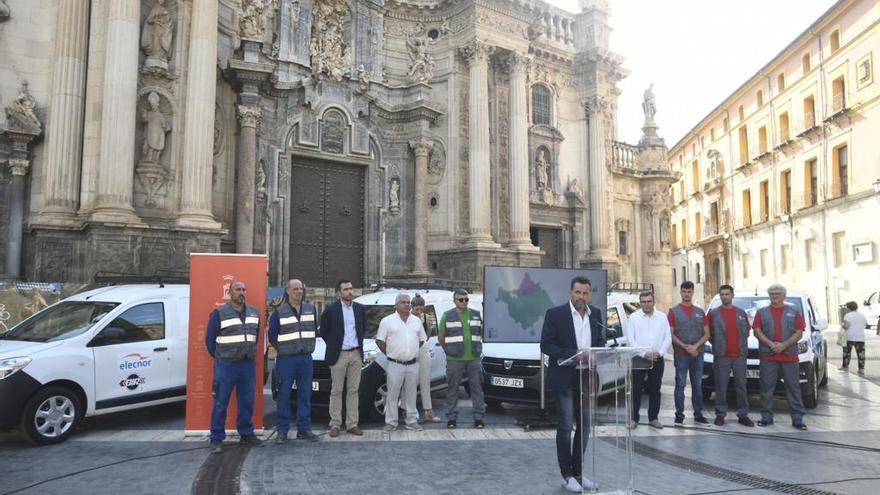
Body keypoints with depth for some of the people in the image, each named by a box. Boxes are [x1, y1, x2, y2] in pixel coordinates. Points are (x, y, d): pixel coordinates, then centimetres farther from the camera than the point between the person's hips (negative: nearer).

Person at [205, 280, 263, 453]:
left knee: (247, 401, 10)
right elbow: (210, 338, 1)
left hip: (248, 364, 4)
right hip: (226, 364, -4)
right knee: (220, 402, 0)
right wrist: (219, 357, 5)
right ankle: (216, 439, 8)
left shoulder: (254, 312, 10)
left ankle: (246, 434, 22)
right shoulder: (219, 313, -5)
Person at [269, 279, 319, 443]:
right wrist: (283, 350, 4)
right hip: (286, 359, -3)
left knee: (305, 394, 7)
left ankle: (304, 429, 15)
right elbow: (272, 336, 1)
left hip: (306, 358, 4)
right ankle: (282, 431, 9)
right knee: (284, 395, 1)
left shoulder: (311, 309, 8)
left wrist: (309, 348, 10)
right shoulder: (279, 312, -4)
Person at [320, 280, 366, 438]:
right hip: (339, 355, -4)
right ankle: (335, 424, 11)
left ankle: (352, 424, 14)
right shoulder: (331, 310, -8)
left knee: (353, 391, 8)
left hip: (356, 354, 4)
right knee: (336, 391, 4)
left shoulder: (360, 309, 5)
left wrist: (359, 343, 9)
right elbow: (323, 331, 2)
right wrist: (333, 345, 3)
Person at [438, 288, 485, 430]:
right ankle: (451, 418, 12)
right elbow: (441, 337, 7)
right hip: (454, 360, -2)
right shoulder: (447, 316, 2)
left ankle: (478, 418, 14)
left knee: (477, 387, 5)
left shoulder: (476, 315, 10)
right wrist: (448, 349, 3)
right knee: (453, 389, 2)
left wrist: (477, 348, 11)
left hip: (474, 358, 3)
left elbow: (481, 333, 20)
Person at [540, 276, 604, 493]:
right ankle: (567, 475, 13)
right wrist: (574, 353, -22)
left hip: (587, 377, 5)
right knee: (565, 426, 0)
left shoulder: (596, 314, 6)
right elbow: (545, 345, -11)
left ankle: (578, 471, 26)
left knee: (584, 425, 12)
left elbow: (600, 341, 15)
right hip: (564, 378, -5)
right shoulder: (555, 314, -10)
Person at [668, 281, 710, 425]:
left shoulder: (700, 312, 12)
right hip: (680, 354, -3)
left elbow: (706, 334, 8)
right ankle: (679, 415, 5)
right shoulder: (673, 311, 3)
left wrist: (695, 346, -8)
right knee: (680, 385, -1)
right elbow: (671, 334, -3)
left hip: (698, 354, 3)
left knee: (697, 385, 8)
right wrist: (685, 347, -13)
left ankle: (698, 414, 17)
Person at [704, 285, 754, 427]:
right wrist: (718, 345, 2)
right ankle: (720, 414, 9)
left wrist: (741, 344, 7)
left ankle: (743, 415, 13)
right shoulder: (713, 314, 3)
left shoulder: (741, 313, 11)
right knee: (721, 386, 1)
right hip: (721, 356, -2)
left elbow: (747, 331, 16)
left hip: (740, 355, 2)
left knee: (741, 386, 5)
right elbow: (708, 332, 5)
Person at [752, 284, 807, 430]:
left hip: (789, 356, 0)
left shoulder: (794, 312, 10)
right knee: (767, 388, 3)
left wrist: (784, 345, -12)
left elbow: (799, 333, 1)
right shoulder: (762, 312, 11)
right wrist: (771, 344, -12)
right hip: (767, 357, 0)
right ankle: (766, 417, 10)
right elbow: (757, 331, 2)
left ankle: (797, 418, 7)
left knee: (793, 387, 2)